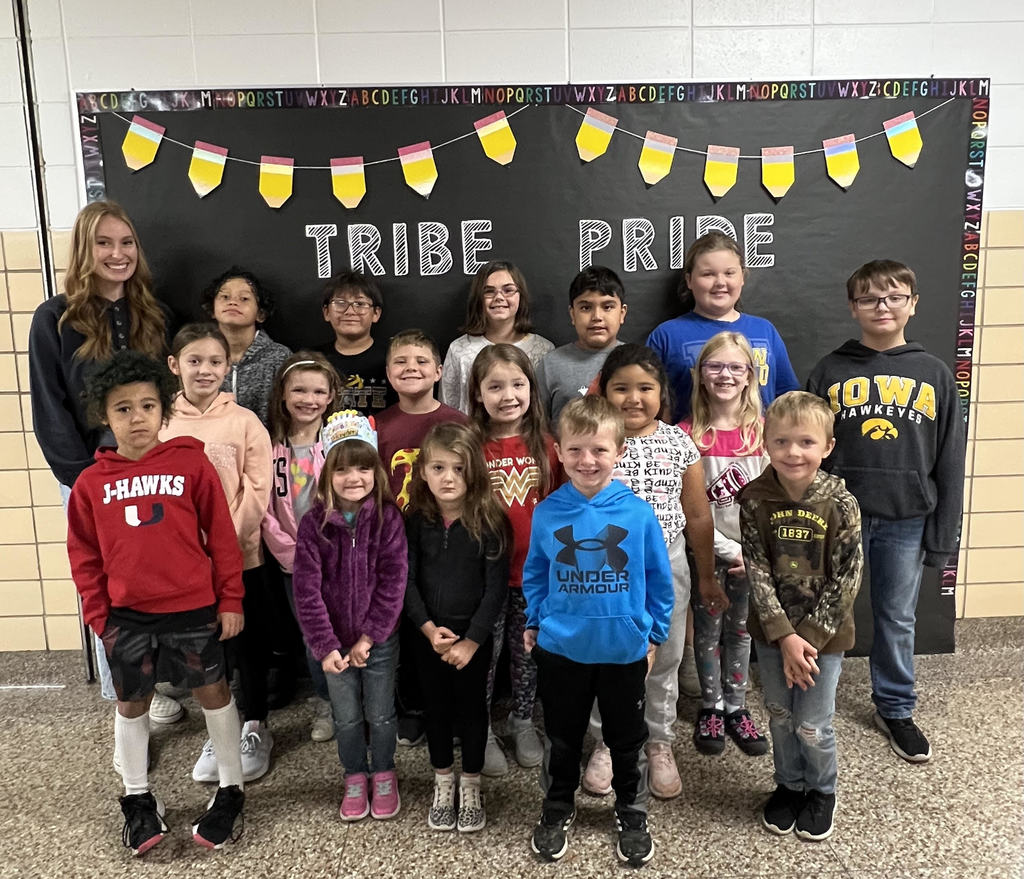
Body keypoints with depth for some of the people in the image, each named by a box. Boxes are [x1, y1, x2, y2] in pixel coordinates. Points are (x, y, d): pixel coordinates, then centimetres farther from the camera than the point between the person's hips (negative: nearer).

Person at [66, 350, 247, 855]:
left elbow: (222, 536, -4)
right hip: (126, 615, 3)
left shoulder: (192, 464, -8)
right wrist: (97, 615, 3)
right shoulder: (91, 483, -1)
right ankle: (137, 799, 37)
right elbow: (84, 556, 7)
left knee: (213, 692, 10)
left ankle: (231, 789, 29)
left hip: (193, 609, -2)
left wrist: (230, 600, -3)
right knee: (131, 703, 16)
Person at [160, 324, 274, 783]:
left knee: (247, 644, 9)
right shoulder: (161, 422, 0)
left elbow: (257, 491, -8)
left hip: (239, 555, -2)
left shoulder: (244, 422, -6)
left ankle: (255, 728, 28)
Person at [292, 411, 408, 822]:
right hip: (336, 641, 1)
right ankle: (355, 777, 39)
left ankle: (384, 776, 38)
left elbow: (393, 580, -13)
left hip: (380, 639, -1)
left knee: (381, 714, 14)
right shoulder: (314, 523, -10)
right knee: (346, 718, 16)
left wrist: (369, 637, -16)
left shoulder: (388, 517, -11)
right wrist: (325, 645, -15)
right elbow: (307, 590, -11)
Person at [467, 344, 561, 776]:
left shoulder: (544, 445, -3)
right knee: (483, 654, 12)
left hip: (534, 571, 3)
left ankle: (523, 721, 39)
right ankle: (481, 731, 31)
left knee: (528, 651, 18)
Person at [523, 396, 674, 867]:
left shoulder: (638, 513, -13)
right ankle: (557, 811, 41)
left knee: (627, 740, 18)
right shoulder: (547, 513, -10)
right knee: (561, 739, 19)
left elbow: (659, 578, -2)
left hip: (625, 649, -1)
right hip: (560, 648, 1)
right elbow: (534, 573, 6)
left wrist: (654, 633, 3)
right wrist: (534, 622, 4)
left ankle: (632, 815, 41)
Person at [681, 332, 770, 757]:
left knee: (739, 630, 14)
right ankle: (711, 708, 28)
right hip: (707, 551, -2)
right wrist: (729, 549, -15)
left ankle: (736, 708, 29)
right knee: (708, 631, 10)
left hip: (752, 551, 2)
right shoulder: (689, 434, -9)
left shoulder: (763, 431, -3)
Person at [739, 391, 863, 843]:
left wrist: (809, 636, -15)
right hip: (773, 631, 2)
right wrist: (784, 636, -15)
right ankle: (789, 784, 41)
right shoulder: (755, 499, -11)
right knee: (780, 718, 16)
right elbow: (757, 572, -11)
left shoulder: (840, 504, -15)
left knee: (812, 725, 7)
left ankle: (822, 791, 35)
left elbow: (845, 580, -13)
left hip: (824, 632, -2)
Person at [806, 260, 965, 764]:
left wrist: (943, 535, 2)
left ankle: (896, 710, 31)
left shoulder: (934, 374, 3)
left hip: (907, 519, 1)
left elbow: (949, 462, 4)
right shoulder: (830, 372, 0)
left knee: (897, 618, 13)